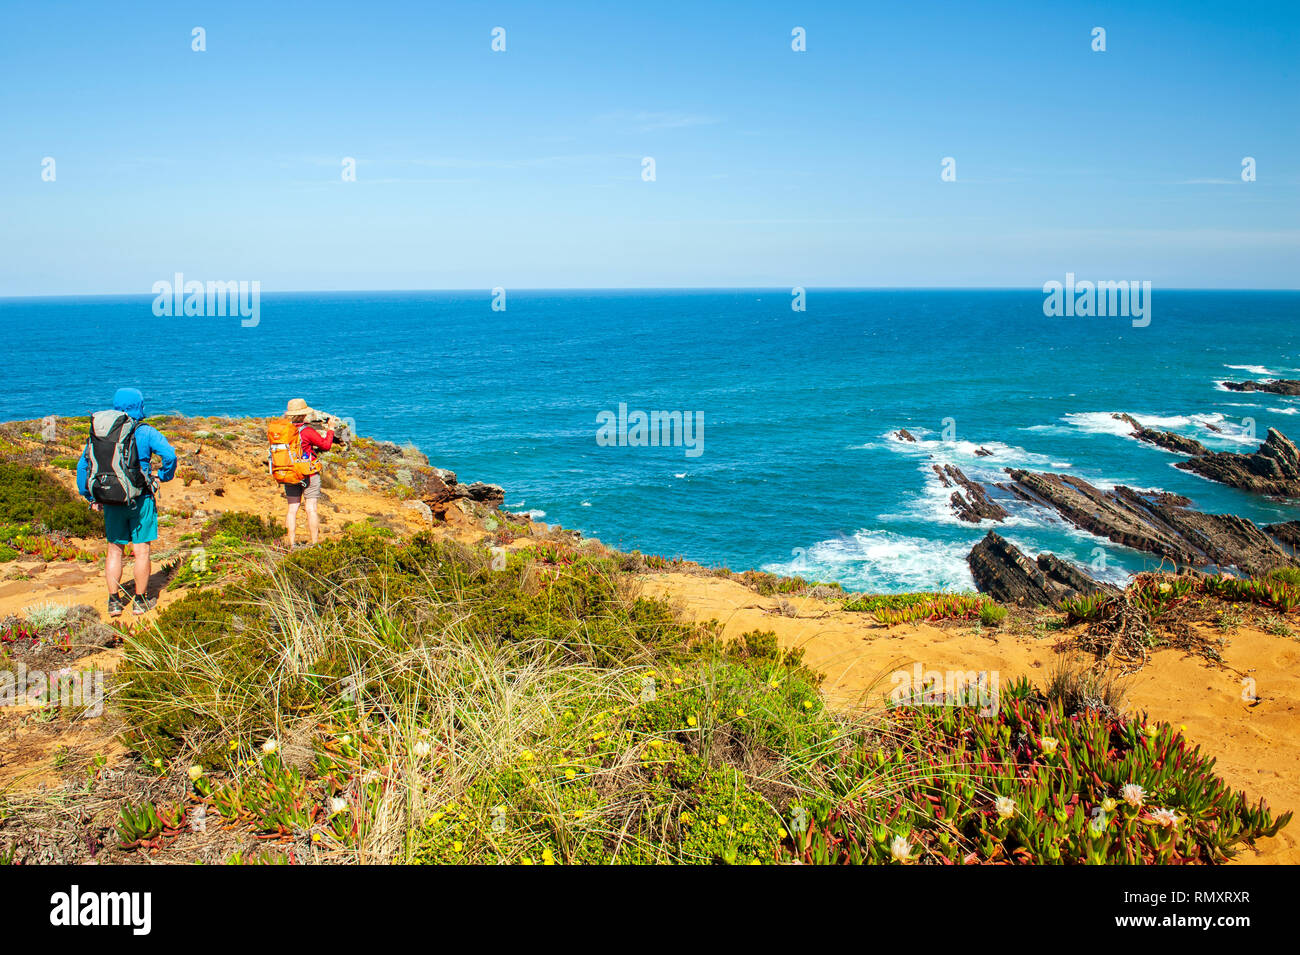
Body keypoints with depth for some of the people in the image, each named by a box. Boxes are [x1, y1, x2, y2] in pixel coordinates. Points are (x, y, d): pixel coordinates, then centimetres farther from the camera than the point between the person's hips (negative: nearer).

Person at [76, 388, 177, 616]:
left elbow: (82, 467, 12)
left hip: (110, 502, 4)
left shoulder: (97, 433, 8)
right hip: (139, 500, -4)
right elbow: (169, 455, -20)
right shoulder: (144, 432, -8)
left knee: (115, 549, 14)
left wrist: (91, 498, 19)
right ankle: (140, 601, 11)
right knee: (141, 550, 4)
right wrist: (163, 477, -1)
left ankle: (114, 601, 15)